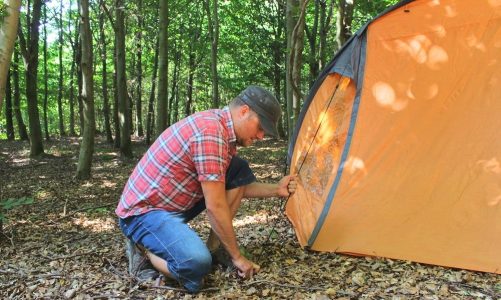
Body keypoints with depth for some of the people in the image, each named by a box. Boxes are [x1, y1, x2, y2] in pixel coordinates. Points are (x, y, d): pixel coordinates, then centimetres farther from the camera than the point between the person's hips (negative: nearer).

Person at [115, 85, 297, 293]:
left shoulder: (222, 128, 4)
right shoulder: (210, 132, -26)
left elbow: (236, 187, 15)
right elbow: (215, 207, -24)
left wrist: (276, 190, 2)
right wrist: (237, 256, -13)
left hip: (176, 204, 9)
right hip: (144, 211, -9)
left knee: (240, 172, 0)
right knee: (196, 265, -33)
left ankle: (213, 248, 5)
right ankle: (144, 250, -1)